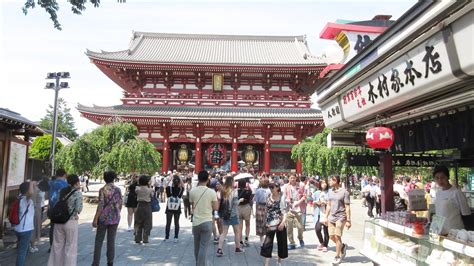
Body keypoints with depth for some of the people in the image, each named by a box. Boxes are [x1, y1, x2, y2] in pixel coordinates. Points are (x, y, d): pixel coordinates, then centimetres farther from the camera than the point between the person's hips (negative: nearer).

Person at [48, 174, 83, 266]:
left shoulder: (63, 191, 6)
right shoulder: (78, 193, -12)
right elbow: (78, 209, -16)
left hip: (58, 221, 6)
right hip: (71, 222, -6)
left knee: (57, 246, 19)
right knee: (70, 248, 8)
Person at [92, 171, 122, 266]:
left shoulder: (103, 190, -9)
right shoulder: (118, 190, 2)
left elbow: (101, 206, -14)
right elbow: (120, 205, 7)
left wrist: (95, 219, -9)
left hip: (104, 217, -3)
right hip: (115, 218, 3)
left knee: (99, 241, 7)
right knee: (111, 241, 10)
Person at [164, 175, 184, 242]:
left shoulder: (169, 188, -13)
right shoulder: (180, 189, -11)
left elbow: (166, 186, 8)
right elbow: (183, 186, 11)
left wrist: (170, 179, 5)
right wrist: (180, 179, 4)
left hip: (169, 209, 0)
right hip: (177, 209, 1)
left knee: (168, 223, 8)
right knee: (176, 223, 10)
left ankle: (166, 237, 12)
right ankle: (176, 237, 11)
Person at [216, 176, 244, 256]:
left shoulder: (223, 191, -2)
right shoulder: (234, 191, -14)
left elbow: (220, 202, 1)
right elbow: (235, 203, -15)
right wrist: (240, 200, 3)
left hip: (224, 214, 4)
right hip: (233, 213, -4)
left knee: (224, 232, 8)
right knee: (236, 231, 15)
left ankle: (219, 249, -2)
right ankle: (238, 248, 30)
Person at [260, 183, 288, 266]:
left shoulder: (281, 198, -8)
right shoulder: (269, 197, 4)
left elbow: (284, 212, -13)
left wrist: (283, 222, -27)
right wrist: (266, 222, 13)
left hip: (280, 224, -3)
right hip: (270, 224, 3)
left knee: (281, 242, 10)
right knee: (267, 243, -5)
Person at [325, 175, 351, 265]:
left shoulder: (344, 192, -11)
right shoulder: (330, 191, 8)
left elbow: (347, 207, -10)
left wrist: (348, 220, -11)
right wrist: (326, 217, 15)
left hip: (340, 217, -6)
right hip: (331, 217, 6)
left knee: (337, 236, -5)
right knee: (331, 236, 6)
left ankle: (337, 257, 10)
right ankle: (343, 246, 34)